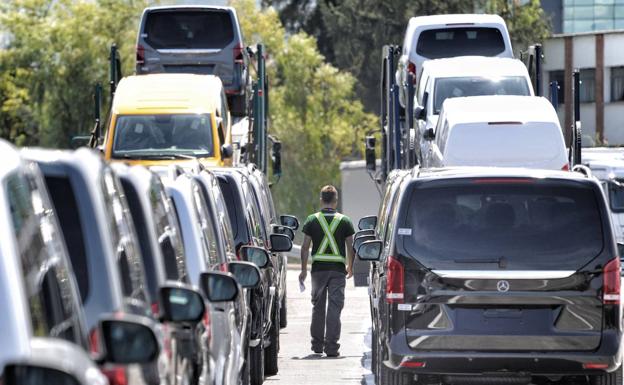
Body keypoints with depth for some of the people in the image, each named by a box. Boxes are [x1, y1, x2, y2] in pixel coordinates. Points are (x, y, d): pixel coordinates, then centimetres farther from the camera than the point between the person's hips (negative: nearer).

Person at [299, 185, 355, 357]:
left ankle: (317, 344, 18)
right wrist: (350, 267, 17)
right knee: (335, 307, -1)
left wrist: (304, 269, 7)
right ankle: (331, 346, -7)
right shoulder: (344, 221, 1)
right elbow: (350, 247, 3)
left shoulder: (312, 220, 2)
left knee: (318, 307, 13)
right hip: (338, 269, -1)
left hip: (318, 268, 1)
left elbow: (305, 247, 0)